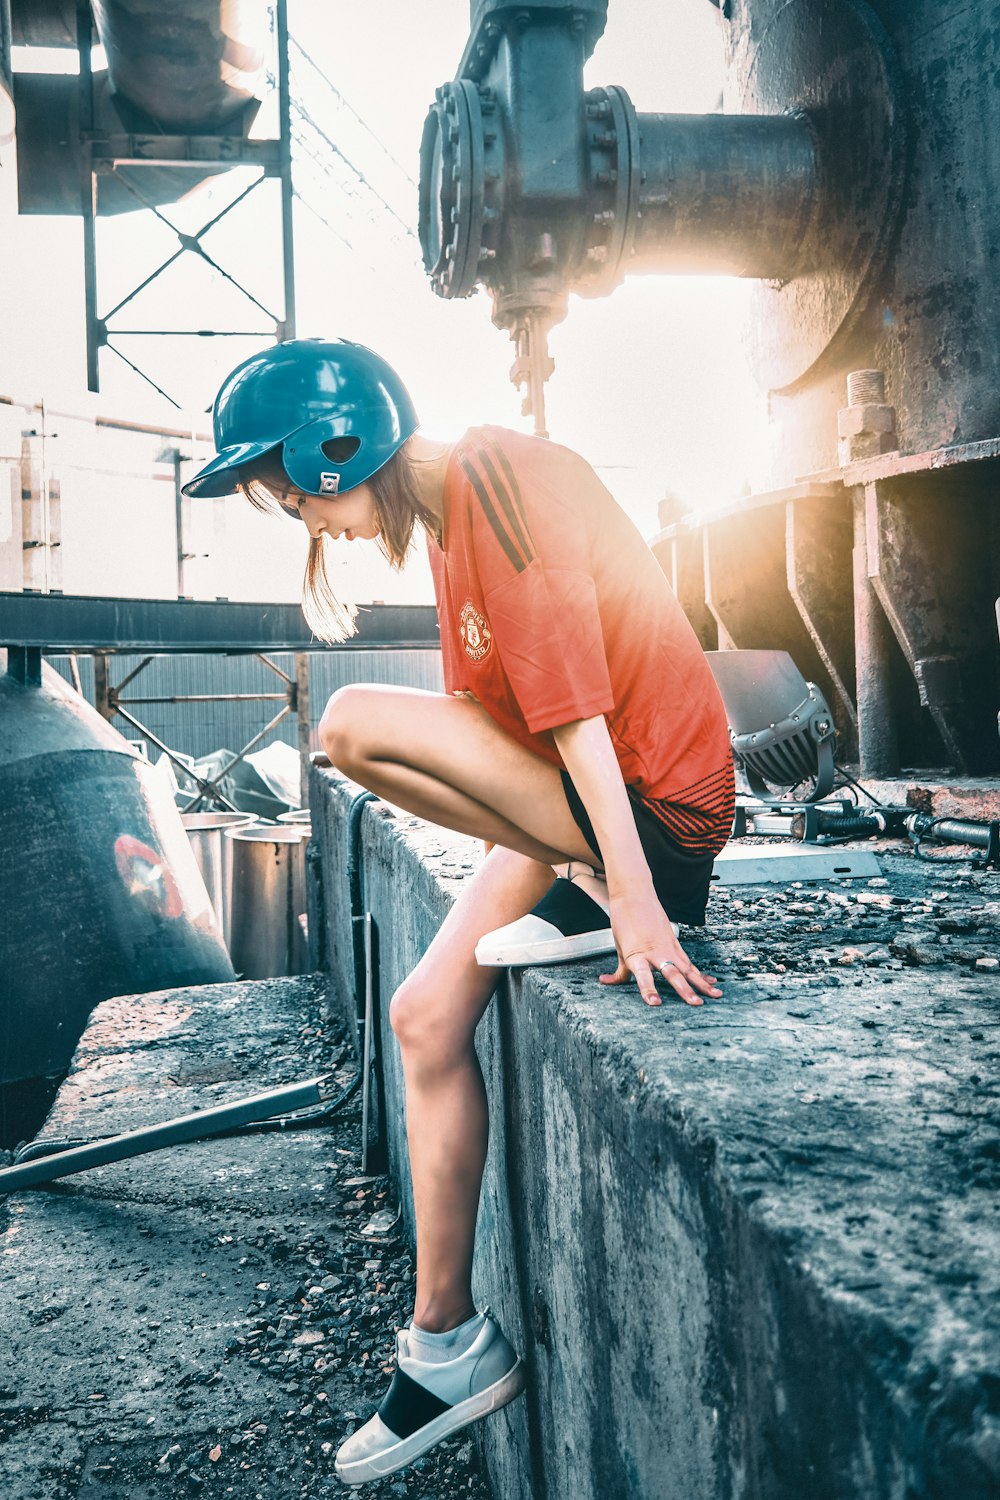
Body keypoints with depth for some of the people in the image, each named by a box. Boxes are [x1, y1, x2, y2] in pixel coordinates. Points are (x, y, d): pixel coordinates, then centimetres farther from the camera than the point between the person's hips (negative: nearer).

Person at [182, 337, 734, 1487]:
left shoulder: (499, 486, -17)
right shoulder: (450, 507, 11)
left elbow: (573, 704, -24)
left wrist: (630, 898, -26)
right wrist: (515, 852, 13)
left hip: (657, 804, -9)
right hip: (570, 801, 9)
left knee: (354, 727, -21)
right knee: (429, 1015, 1)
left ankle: (595, 895, -9)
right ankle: (447, 1338, 13)